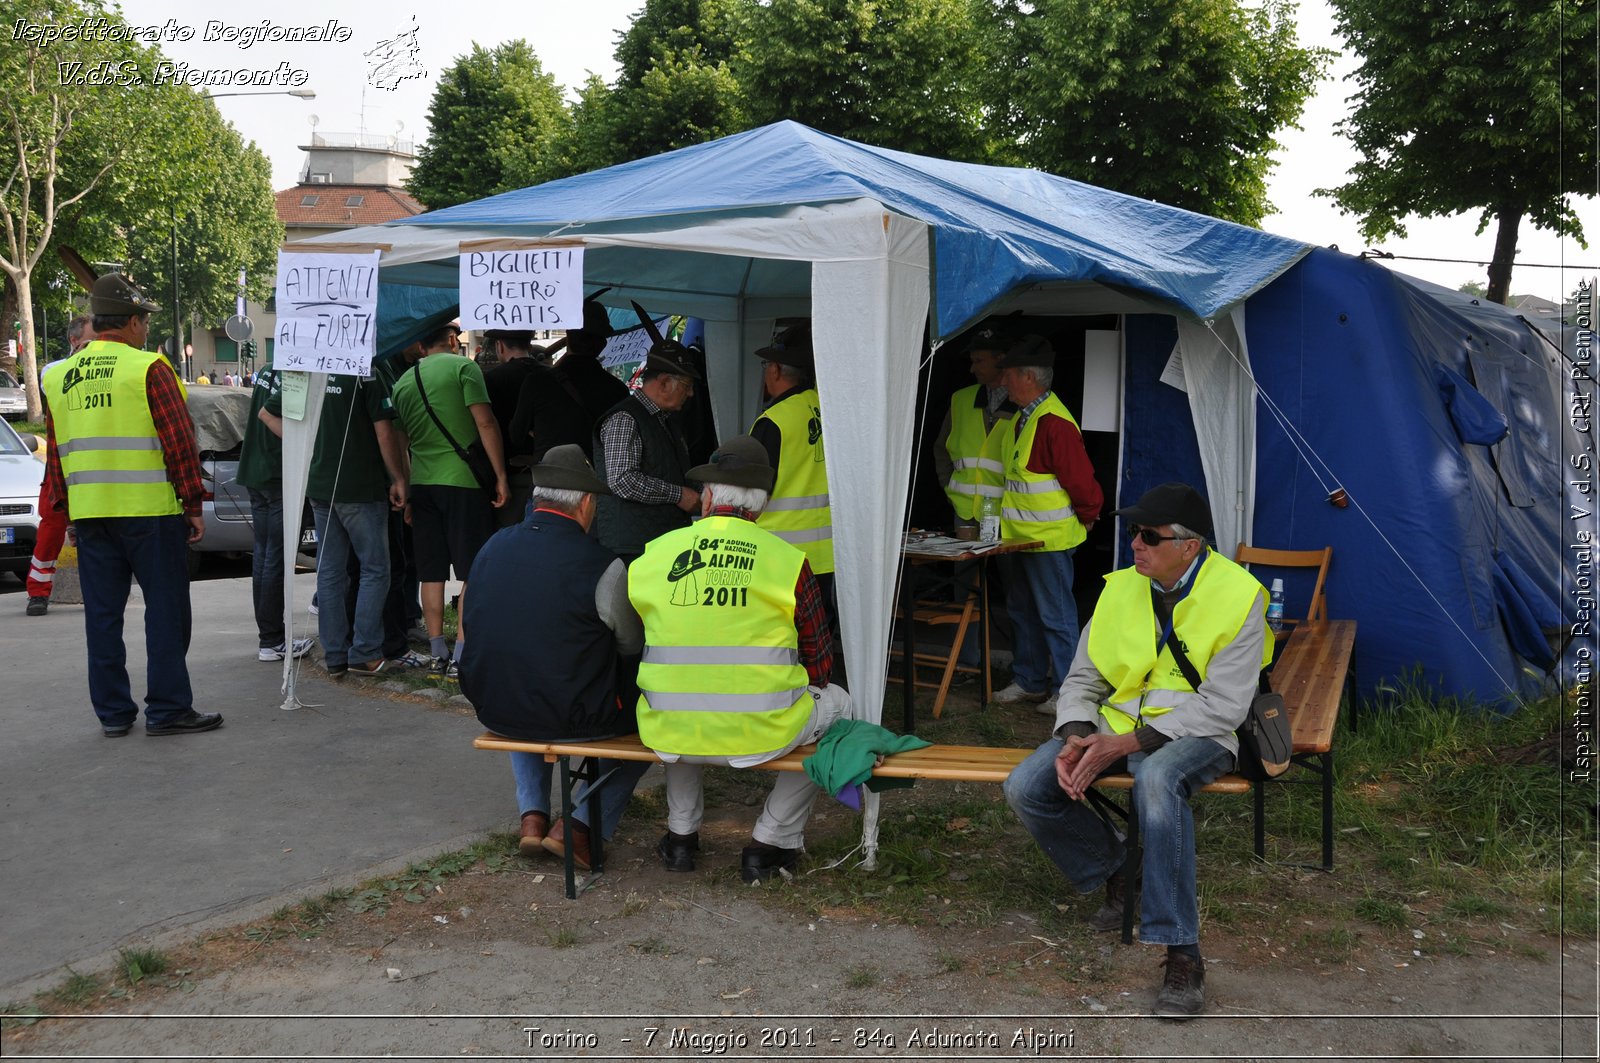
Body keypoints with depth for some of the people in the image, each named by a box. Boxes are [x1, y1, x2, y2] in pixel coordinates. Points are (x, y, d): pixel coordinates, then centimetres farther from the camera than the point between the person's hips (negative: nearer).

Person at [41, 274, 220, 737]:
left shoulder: (56, 378, 11)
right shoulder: (148, 369, -8)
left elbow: (54, 453, 14)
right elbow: (179, 441, -10)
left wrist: (64, 506, 20)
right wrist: (193, 505, -5)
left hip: (89, 513, 6)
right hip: (150, 509, -6)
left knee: (103, 613, 9)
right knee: (165, 610, 2)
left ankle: (112, 712, 14)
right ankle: (168, 709, 4)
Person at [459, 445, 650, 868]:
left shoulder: (491, 547, -1)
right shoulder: (602, 566, -17)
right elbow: (633, 645, -3)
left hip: (493, 710, 6)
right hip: (576, 720, -5)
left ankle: (532, 815, 27)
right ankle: (579, 826, 11)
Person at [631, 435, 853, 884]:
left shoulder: (651, 556, 1)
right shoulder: (788, 560, -4)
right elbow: (819, 662, 2)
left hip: (670, 735, 3)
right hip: (759, 734, -3)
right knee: (836, 702, 26)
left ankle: (680, 834, 36)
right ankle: (770, 841, 23)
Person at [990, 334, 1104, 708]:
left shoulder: (1054, 422, -21)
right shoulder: (1023, 417, 12)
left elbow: (1080, 479, -20)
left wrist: (1086, 519, -7)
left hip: (1049, 539, -10)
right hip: (1022, 536, 10)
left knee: (1056, 617, -3)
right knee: (1025, 614, 17)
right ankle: (1029, 682, 28)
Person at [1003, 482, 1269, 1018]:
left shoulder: (1238, 595, -13)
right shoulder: (1123, 587, 3)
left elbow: (1221, 706, -17)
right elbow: (1083, 678, 8)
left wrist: (1127, 743, -24)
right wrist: (1075, 738, -14)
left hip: (1195, 733, -5)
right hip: (1117, 723, 5)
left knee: (1156, 778, -41)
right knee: (1025, 788, -17)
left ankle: (1182, 955, -32)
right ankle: (1114, 871, 11)